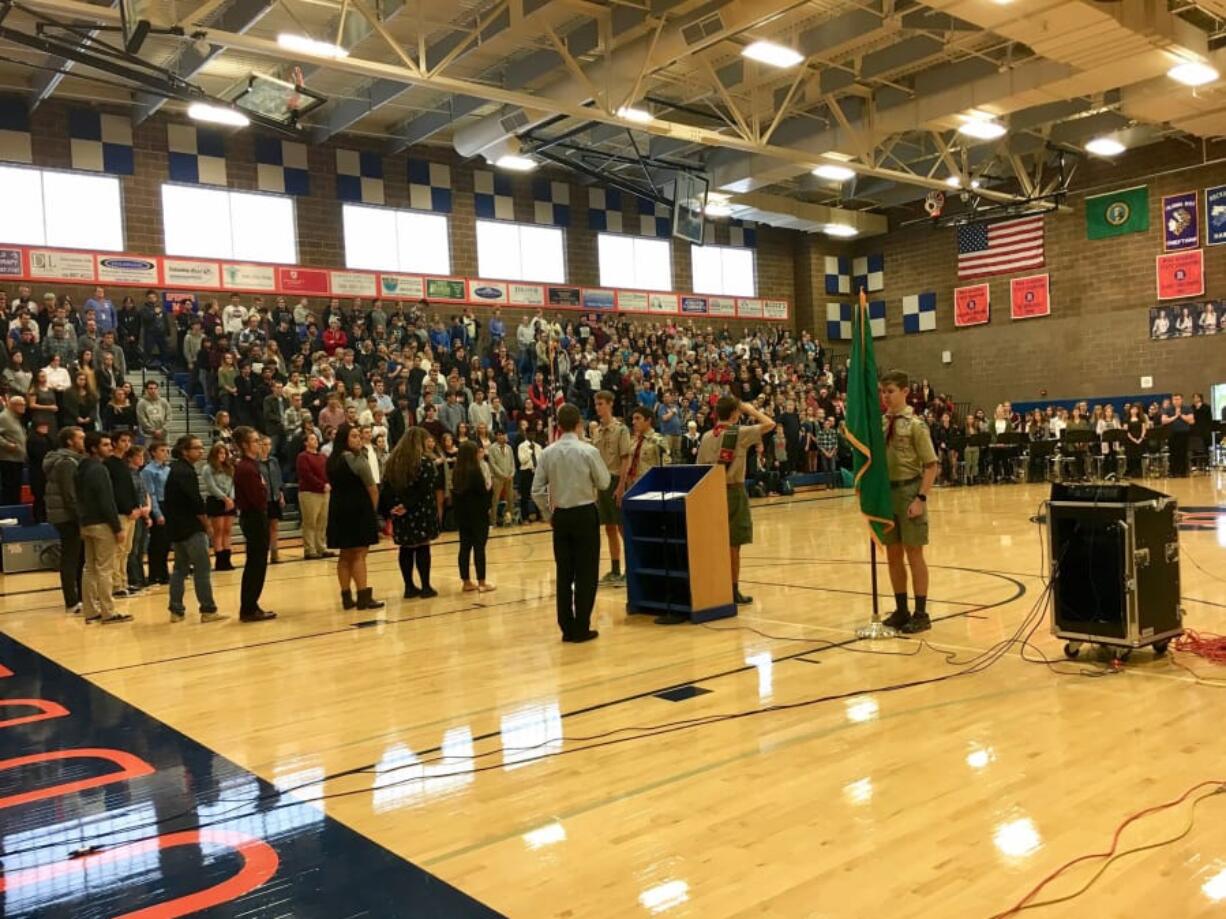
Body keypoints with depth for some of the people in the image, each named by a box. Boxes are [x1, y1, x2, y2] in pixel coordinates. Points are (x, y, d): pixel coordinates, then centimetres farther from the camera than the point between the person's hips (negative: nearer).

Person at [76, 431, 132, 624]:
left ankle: (91, 612, 15)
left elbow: (80, 499, 17)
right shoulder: (99, 469, -16)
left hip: (86, 524, 9)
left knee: (90, 568, 11)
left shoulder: (82, 469, 12)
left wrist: (83, 523, 20)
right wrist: (118, 528, -16)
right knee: (105, 570, -5)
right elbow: (107, 502, -19)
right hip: (101, 525, -9)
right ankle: (108, 613, -2)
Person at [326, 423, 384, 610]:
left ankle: (347, 597, 14)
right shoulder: (357, 459, -11)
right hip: (358, 510, -7)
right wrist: (372, 510, 3)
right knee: (359, 555, -4)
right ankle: (363, 597, -4)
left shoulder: (332, 461, 10)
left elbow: (334, 486, 10)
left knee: (345, 555, 11)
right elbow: (372, 489, -12)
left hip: (338, 511, 7)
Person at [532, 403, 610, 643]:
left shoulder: (548, 453, -2)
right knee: (586, 573, 4)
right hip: (585, 514, -4)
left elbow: (537, 490, 0)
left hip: (560, 515, 4)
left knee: (564, 573, 10)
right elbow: (604, 483, -3)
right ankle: (581, 629, 6)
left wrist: (548, 515, 13)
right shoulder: (588, 451, -11)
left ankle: (567, 628, 15)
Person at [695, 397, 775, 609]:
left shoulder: (707, 436, 5)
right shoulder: (740, 432, -8)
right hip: (733, 491, -5)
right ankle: (733, 592, 6)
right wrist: (751, 410, 5)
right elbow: (770, 424, -7)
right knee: (733, 545, 1)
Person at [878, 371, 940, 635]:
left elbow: (932, 465, -12)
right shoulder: (880, 423, 5)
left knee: (913, 554, 4)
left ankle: (921, 613, 16)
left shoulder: (915, 424, -11)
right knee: (893, 554, 13)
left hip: (908, 490, -6)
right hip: (886, 490, 6)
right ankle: (901, 610, 26)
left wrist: (921, 498, -18)